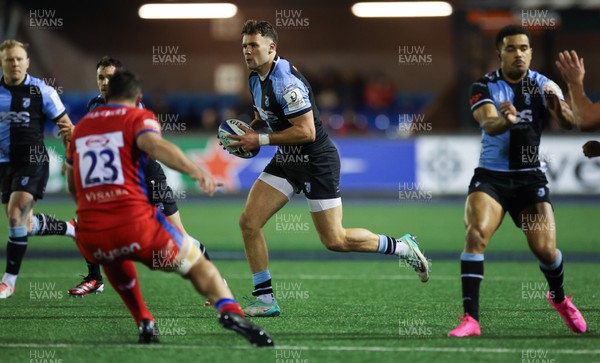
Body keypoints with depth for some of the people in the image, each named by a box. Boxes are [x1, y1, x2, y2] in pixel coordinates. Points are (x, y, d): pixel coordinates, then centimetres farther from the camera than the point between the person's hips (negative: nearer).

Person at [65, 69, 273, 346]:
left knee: (113, 257, 39)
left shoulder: (80, 127, 22)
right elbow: (155, 145, -18)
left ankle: (144, 323, 27)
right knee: (197, 264, 13)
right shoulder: (139, 118, 7)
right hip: (136, 227, -4)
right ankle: (229, 310, -17)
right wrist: (196, 172, -32)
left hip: (90, 238, 4)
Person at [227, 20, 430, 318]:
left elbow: (306, 131, -27)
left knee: (335, 241, -4)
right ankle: (265, 300, 2)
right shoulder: (256, 78, 6)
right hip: (286, 160, 9)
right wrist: (249, 129, 7)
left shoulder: (285, 81, -23)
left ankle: (402, 247, 18)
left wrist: (260, 140, -22)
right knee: (249, 222, -4)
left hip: (317, 162, -9)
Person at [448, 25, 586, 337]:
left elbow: (568, 122, -17)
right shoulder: (485, 87, -6)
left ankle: (559, 298, 27)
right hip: (491, 177, -1)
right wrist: (504, 121, -48)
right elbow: (488, 124, -25)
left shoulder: (543, 85, -2)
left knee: (545, 250, -6)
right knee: (476, 234, -24)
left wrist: (557, 105, -40)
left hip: (530, 178, 1)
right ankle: (471, 318, -22)